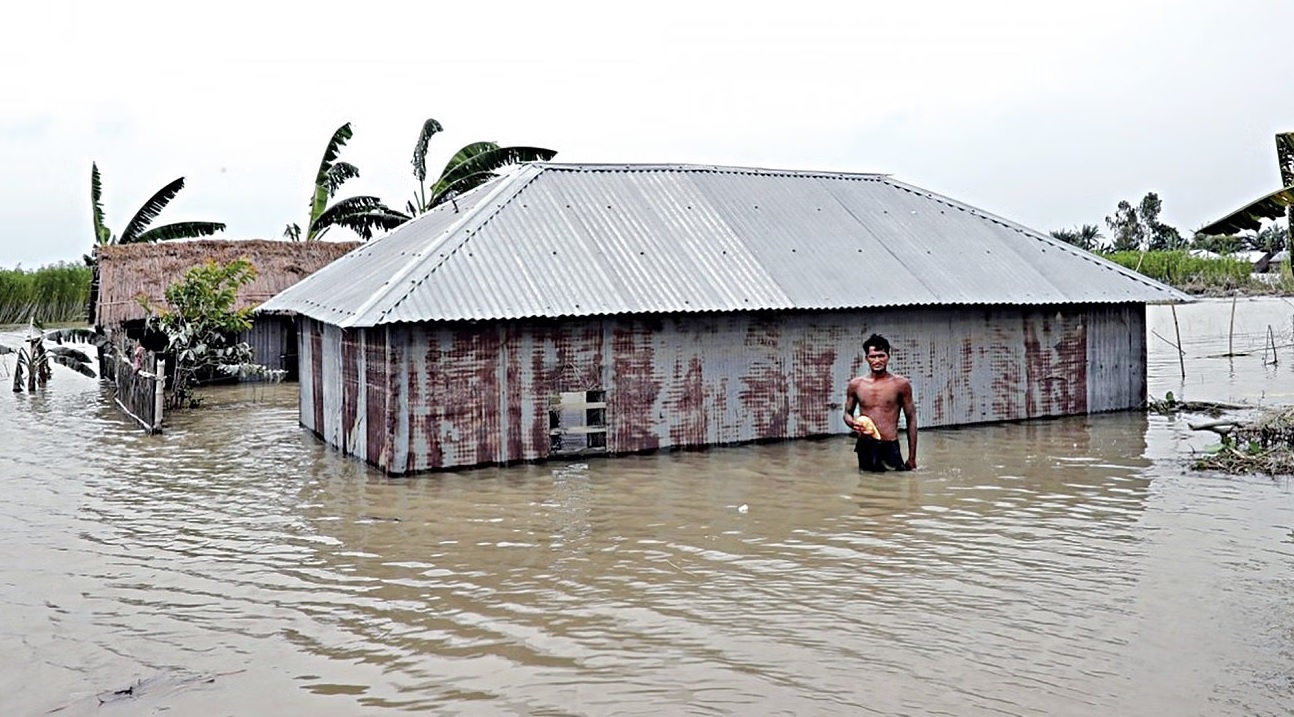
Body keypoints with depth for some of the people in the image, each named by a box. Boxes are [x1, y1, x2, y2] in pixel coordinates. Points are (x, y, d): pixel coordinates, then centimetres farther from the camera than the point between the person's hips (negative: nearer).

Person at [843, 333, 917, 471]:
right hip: (865, 447, 2)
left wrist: (912, 458, 2)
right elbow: (848, 413, 17)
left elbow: (911, 419, 3)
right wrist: (852, 423, -10)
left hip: (890, 447, -2)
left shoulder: (901, 384, -2)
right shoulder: (856, 384, 3)